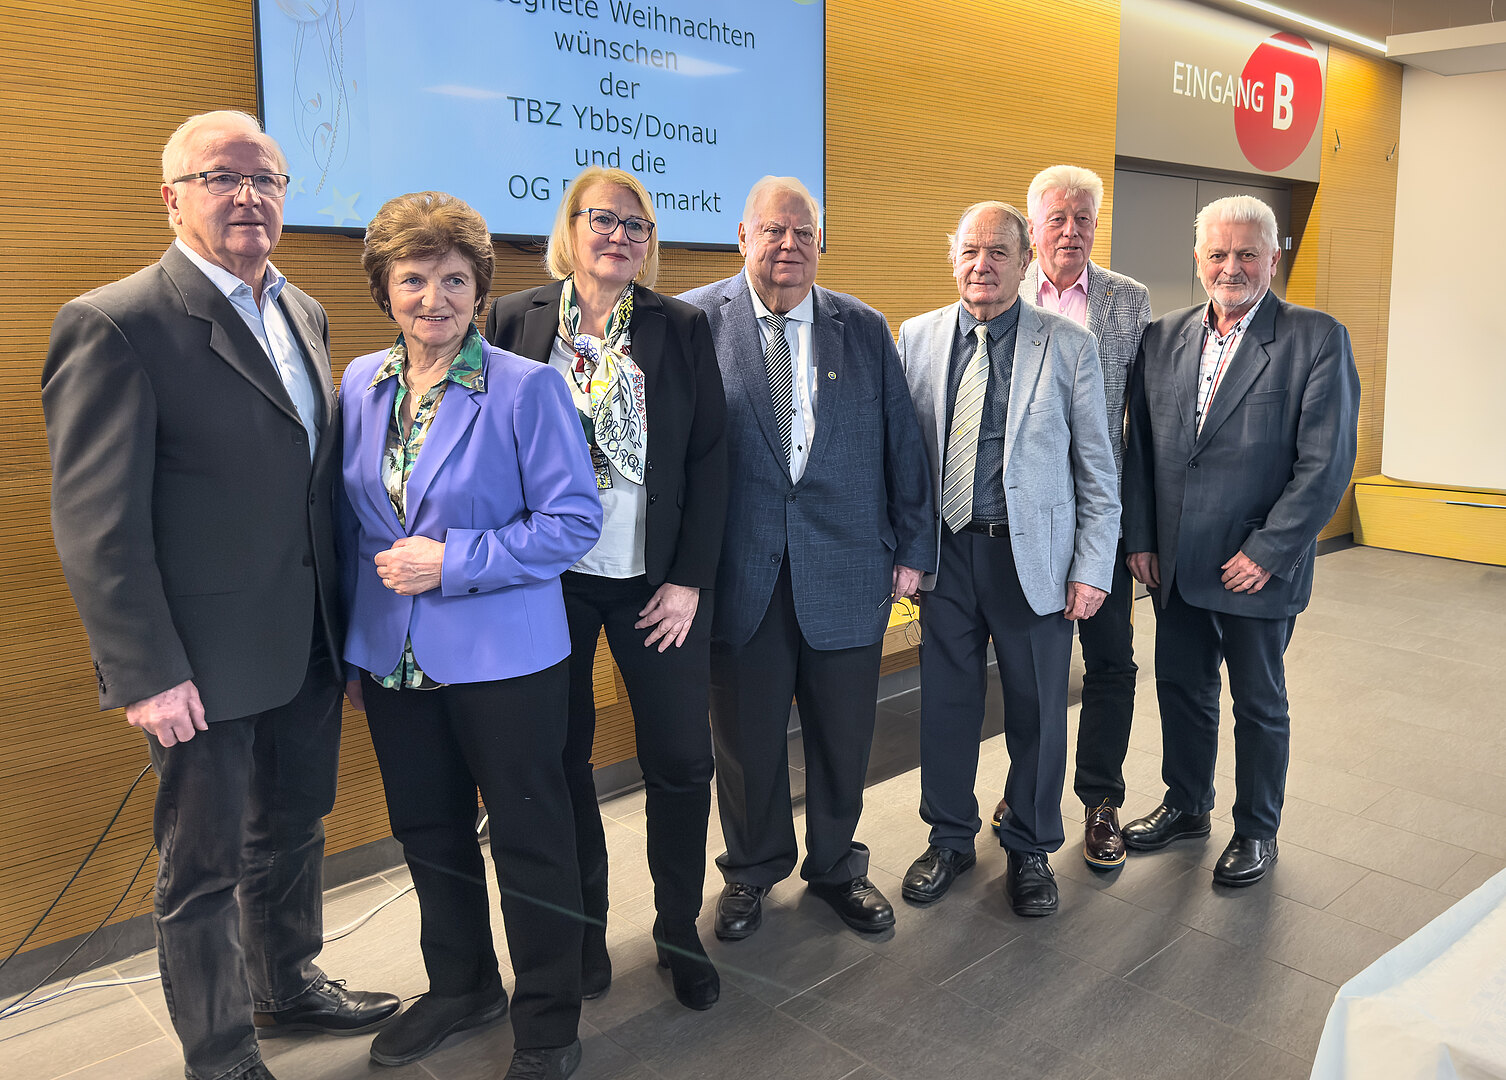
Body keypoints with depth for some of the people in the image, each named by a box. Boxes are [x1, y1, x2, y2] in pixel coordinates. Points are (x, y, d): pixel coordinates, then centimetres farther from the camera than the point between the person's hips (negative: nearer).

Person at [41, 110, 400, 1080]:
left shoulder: (304, 314, 9)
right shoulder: (114, 325, -14)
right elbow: (97, 523, -16)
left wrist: (341, 613, 11)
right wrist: (147, 673, -18)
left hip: (308, 647, 7)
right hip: (206, 668, -7)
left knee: (294, 833, 23)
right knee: (206, 866, 10)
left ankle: (289, 983, 45)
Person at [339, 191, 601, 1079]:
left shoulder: (527, 387, -11)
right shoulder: (361, 384, 5)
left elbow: (574, 522, -13)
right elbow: (352, 522, 13)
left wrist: (452, 562, -19)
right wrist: (348, 645, 12)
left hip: (503, 661, -5)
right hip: (392, 661, 6)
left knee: (530, 839, 7)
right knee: (427, 833, 19)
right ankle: (460, 987, 42)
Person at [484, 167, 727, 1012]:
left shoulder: (682, 327, 2)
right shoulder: (515, 322, 2)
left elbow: (710, 458, 0)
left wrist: (691, 578, -6)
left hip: (657, 581, 0)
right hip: (549, 579, 0)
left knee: (682, 760, 4)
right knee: (562, 760, 11)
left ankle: (680, 930, 25)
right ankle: (583, 926, 30)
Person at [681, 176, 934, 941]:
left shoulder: (865, 329, 6)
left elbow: (902, 444, 7)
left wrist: (912, 548, 5)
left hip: (847, 570, 2)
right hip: (740, 575, -1)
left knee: (843, 734, 13)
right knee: (745, 735, 12)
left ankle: (835, 865, 36)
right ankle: (753, 870, 35)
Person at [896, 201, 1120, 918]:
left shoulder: (1069, 347, -2)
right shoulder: (917, 337, 4)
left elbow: (1097, 468, -1)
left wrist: (1092, 566, -6)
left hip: (1033, 555, -1)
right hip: (946, 550, 2)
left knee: (1037, 709, 9)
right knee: (946, 700, 11)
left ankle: (1030, 848, 30)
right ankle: (950, 838, 32)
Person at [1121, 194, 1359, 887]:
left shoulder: (1317, 339, -8)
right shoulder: (1162, 338, 5)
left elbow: (1326, 463, -12)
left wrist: (1267, 553, -15)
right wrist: (1140, 538, 3)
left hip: (1259, 568, -4)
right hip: (1176, 564, 4)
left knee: (1259, 704, 11)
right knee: (1181, 688, 18)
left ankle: (1256, 831, 30)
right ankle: (1187, 804, 39)